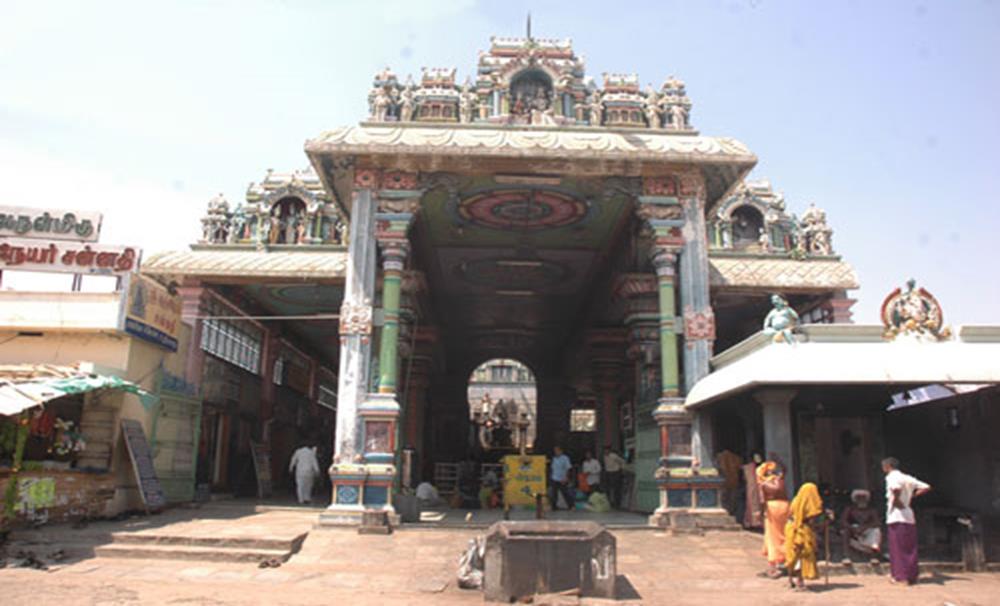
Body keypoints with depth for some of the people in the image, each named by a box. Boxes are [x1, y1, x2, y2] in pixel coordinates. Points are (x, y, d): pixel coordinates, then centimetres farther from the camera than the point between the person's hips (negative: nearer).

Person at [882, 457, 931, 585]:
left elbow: (896, 489, -31)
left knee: (897, 547, 0)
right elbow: (926, 487, 13)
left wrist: (896, 500, -15)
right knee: (910, 548, 11)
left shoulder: (892, 477, -9)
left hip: (896, 517, -7)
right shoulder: (908, 478, 14)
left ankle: (900, 576, 2)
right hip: (909, 516, 7)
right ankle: (911, 576, 15)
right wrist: (912, 496, 13)